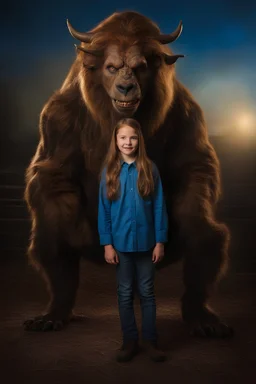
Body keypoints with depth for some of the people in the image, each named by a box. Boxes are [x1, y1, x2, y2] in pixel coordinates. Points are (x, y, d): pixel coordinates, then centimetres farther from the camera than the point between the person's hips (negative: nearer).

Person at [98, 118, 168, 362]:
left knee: (147, 292, 10)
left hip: (146, 241, 0)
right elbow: (104, 209, -1)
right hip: (120, 242, 1)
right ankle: (130, 341, 22)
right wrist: (107, 243, -6)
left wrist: (160, 241, -6)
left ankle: (150, 341, 21)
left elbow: (159, 207, -3)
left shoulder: (150, 169, -3)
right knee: (125, 293, 10)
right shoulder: (109, 171, -2)